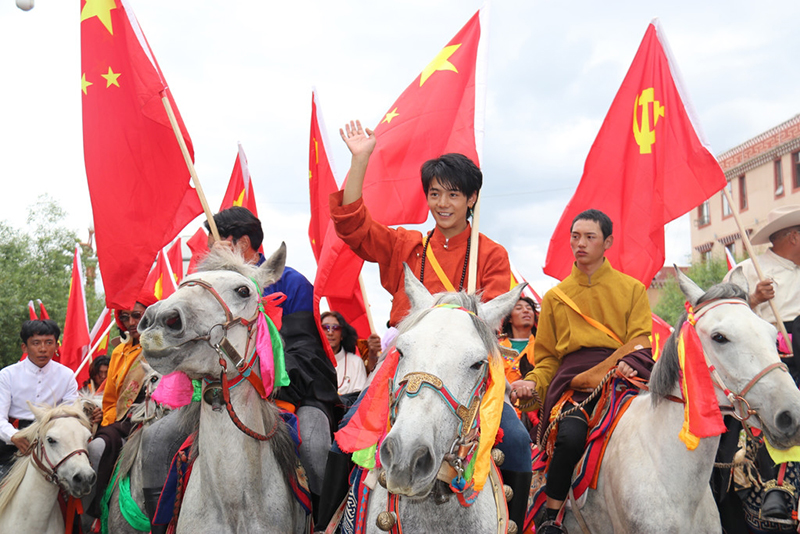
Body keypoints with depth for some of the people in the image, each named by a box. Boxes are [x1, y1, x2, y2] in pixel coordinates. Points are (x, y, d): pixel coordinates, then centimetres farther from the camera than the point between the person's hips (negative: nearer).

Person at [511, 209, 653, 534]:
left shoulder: (632, 289, 17)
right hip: (574, 379, 0)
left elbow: (641, 339, 6)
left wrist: (627, 362, -18)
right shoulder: (556, 296, 21)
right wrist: (533, 383, -1)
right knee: (571, 436, -31)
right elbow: (547, 357, 20)